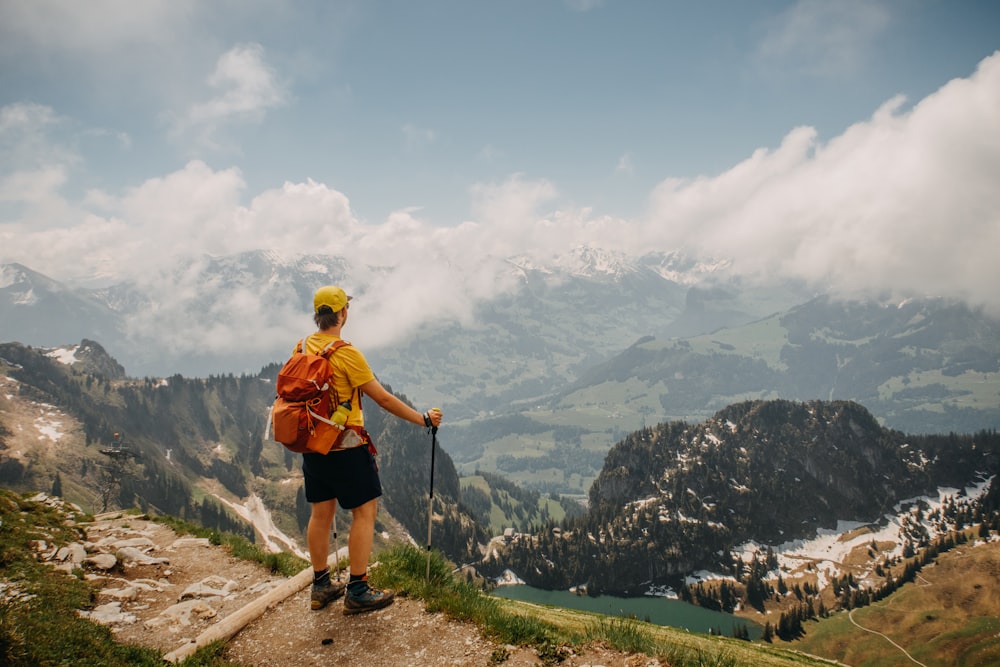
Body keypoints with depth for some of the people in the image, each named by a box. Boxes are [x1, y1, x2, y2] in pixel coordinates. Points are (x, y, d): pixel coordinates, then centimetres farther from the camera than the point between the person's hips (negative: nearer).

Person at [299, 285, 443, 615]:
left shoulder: (301, 349, 3)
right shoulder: (347, 353, -18)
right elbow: (384, 399, -15)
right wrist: (423, 419, -6)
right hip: (346, 446, -8)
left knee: (320, 513, 15)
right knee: (365, 512, 3)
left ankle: (321, 587, 26)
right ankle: (357, 592, 7)